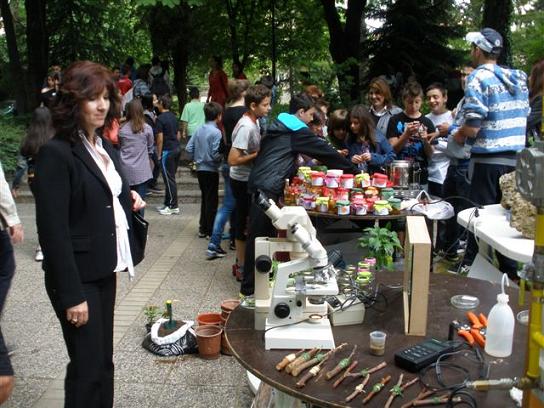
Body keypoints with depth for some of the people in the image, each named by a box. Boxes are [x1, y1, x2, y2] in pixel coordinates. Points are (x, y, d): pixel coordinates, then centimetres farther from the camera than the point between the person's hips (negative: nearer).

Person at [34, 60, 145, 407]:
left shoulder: (103, 146, 10)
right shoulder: (56, 153, -17)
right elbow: (53, 230, -20)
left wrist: (128, 201, 1)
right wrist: (72, 294, -20)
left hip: (104, 270, 8)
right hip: (77, 277, -8)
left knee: (104, 359, 18)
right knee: (88, 366, 3)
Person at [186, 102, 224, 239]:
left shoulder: (199, 130, 4)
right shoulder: (216, 132, -16)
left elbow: (189, 148, 4)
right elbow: (216, 154, -21)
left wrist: (196, 159, 15)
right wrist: (222, 157, -2)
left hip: (200, 169, 7)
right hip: (211, 170, -7)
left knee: (204, 199, 17)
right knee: (212, 201, 2)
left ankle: (203, 229, 22)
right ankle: (210, 231, 7)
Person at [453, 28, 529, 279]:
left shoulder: (478, 79, -10)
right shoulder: (519, 78, 10)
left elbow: (472, 127, -18)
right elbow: (524, 116, 17)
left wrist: (458, 137, 1)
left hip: (488, 159, -6)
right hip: (516, 158, 6)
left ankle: (471, 265, 14)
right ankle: (511, 267, 23)